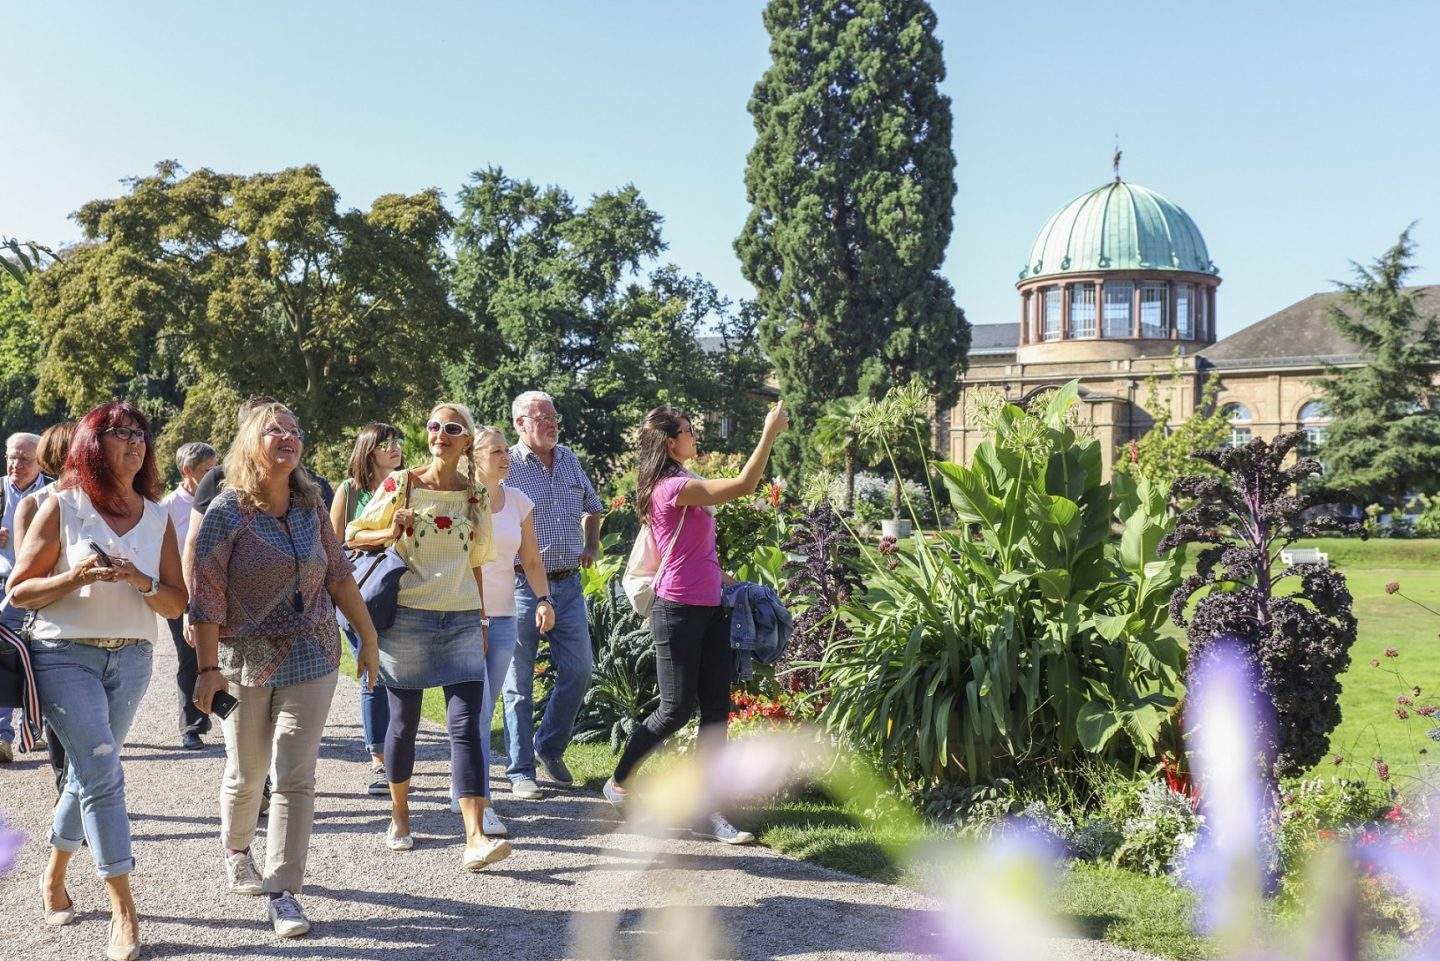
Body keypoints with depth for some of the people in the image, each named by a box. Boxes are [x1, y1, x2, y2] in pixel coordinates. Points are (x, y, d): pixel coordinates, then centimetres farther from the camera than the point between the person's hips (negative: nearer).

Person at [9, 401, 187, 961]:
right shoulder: (61, 506, -4)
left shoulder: (158, 518, 6)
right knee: (103, 773, -12)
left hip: (132, 659, 4)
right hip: (64, 656, -4)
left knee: (89, 772, 14)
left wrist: (141, 581, -15)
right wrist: (75, 577, -19)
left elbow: (176, 605, 5)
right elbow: (19, 592, -3)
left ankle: (54, 880, 35)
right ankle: (123, 911, -7)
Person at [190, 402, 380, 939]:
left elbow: (339, 576, 10)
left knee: (296, 778, -5)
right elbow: (206, 595, -11)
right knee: (246, 774, 14)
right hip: (247, 661, -2)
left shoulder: (311, 507, 3)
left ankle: (283, 892, 1)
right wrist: (208, 668, -16)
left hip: (312, 658, 2)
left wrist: (368, 638, 9)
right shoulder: (227, 512, -9)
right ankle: (236, 854, 42)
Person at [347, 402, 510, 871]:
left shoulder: (477, 495, 8)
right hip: (407, 617, -2)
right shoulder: (401, 484, 0)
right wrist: (391, 533, -15)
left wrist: (482, 621, 15)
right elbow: (352, 534, 5)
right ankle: (399, 817, 31)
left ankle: (476, 839, -14)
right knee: (404, 723, 8)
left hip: (462, 621, 2)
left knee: (467, 726, -8)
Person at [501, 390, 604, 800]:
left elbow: (592, 506, 25)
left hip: (568, 583, 5)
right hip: (522, 585, -5)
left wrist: (591, 544, 11)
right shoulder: (505, 467, -9)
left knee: (579, 670, 5)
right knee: (520, 682, 2)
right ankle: (521, 771, 11)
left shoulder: (569, 459, 10)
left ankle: (550, 746, 26)